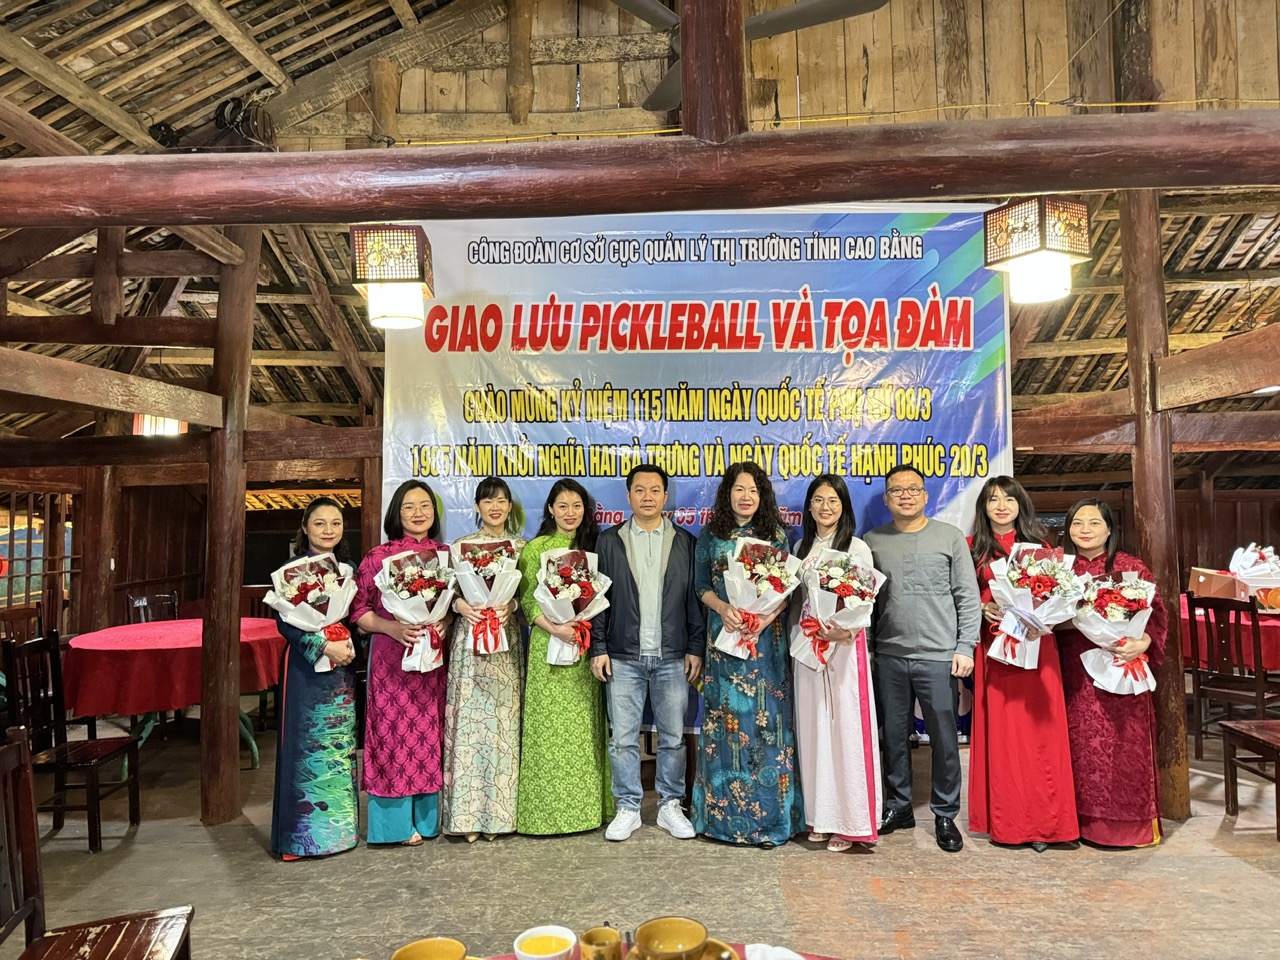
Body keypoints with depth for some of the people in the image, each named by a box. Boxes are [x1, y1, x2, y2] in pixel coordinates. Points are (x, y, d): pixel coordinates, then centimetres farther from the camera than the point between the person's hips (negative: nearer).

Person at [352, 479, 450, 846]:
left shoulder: (447, 555, 8)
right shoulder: (378, 557, 0)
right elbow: (359, 610, -1)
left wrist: (445, 623, -7)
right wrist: (392, 627, -16)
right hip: (391, 658, -3)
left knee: (430, 732, 7)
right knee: (394, 732, 0)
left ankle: (427, 817, 21)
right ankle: (398, 822, 14)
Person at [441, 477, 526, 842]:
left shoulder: (521, 546, 10)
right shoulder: (461, 546, 6)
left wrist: (511, 604, -12)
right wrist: (461, 605, -16)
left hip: (506, 637, 1)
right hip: (468, 638, -1)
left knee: (503, 721, 2)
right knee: (469, 721, -2)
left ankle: (498, 813, 12)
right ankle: (469, 815, 6)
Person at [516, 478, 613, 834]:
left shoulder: (594, 546, 12)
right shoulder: (536, 548, 1)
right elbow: (526, 598, -5)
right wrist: (554, 628, -18)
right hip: (549, 644, -3)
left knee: (585, 726, 7)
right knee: (550, 725, -1)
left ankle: (585, 806, 19)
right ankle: (548, 809, 9)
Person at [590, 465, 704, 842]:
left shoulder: (685, 542, 7)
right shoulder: (609, 541, 6)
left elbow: (695, 599, 6)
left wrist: (696, 648, 0)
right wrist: (599, 649, -1)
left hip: (672, 657, 1)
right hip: (623, 658, 0)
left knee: (673, 736, 8)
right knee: (623, 737, 5)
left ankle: (670, 807, 23)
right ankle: (628, 809, 19)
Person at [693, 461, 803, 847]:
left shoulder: (776, 534, 6)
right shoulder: (711, 535, 7)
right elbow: (701, 585, 5)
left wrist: (766, 618, -14)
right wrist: (724, 609, -14)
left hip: (767, 637, 0)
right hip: (724, 635, 0)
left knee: (767, 719, 0)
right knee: (725, 719, 3)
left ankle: (769, 815, 12)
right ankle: (724, 811, 16)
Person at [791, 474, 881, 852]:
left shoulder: (857, 548, -2)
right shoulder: (801, 548, 13)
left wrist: (844, 630, -23)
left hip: (845, 644, -5)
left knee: (846, 727, -4)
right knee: (813, 728, 8)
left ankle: (850, 822, 6)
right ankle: (820, 815, 19)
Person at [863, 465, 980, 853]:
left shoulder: (950, 537, 2)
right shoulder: (872, 541, 7)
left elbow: (968, 598, 1)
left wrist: (965, 647, -4)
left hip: (938, 656, -2)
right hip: (889, 656, 2)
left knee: (944, 738, 5)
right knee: (894, 735, 11)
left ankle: (945, 815, 20)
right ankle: (898, 807, 27)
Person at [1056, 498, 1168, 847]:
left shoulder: (1130, 567, -1)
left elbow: (1157, 613, -6)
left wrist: (1142, 644, -21)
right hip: (1076, 673, 3)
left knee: (1124, 746, 0)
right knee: (1082, 747, 7)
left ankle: (1132, 822, 15)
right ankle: (1089, 820, 20)